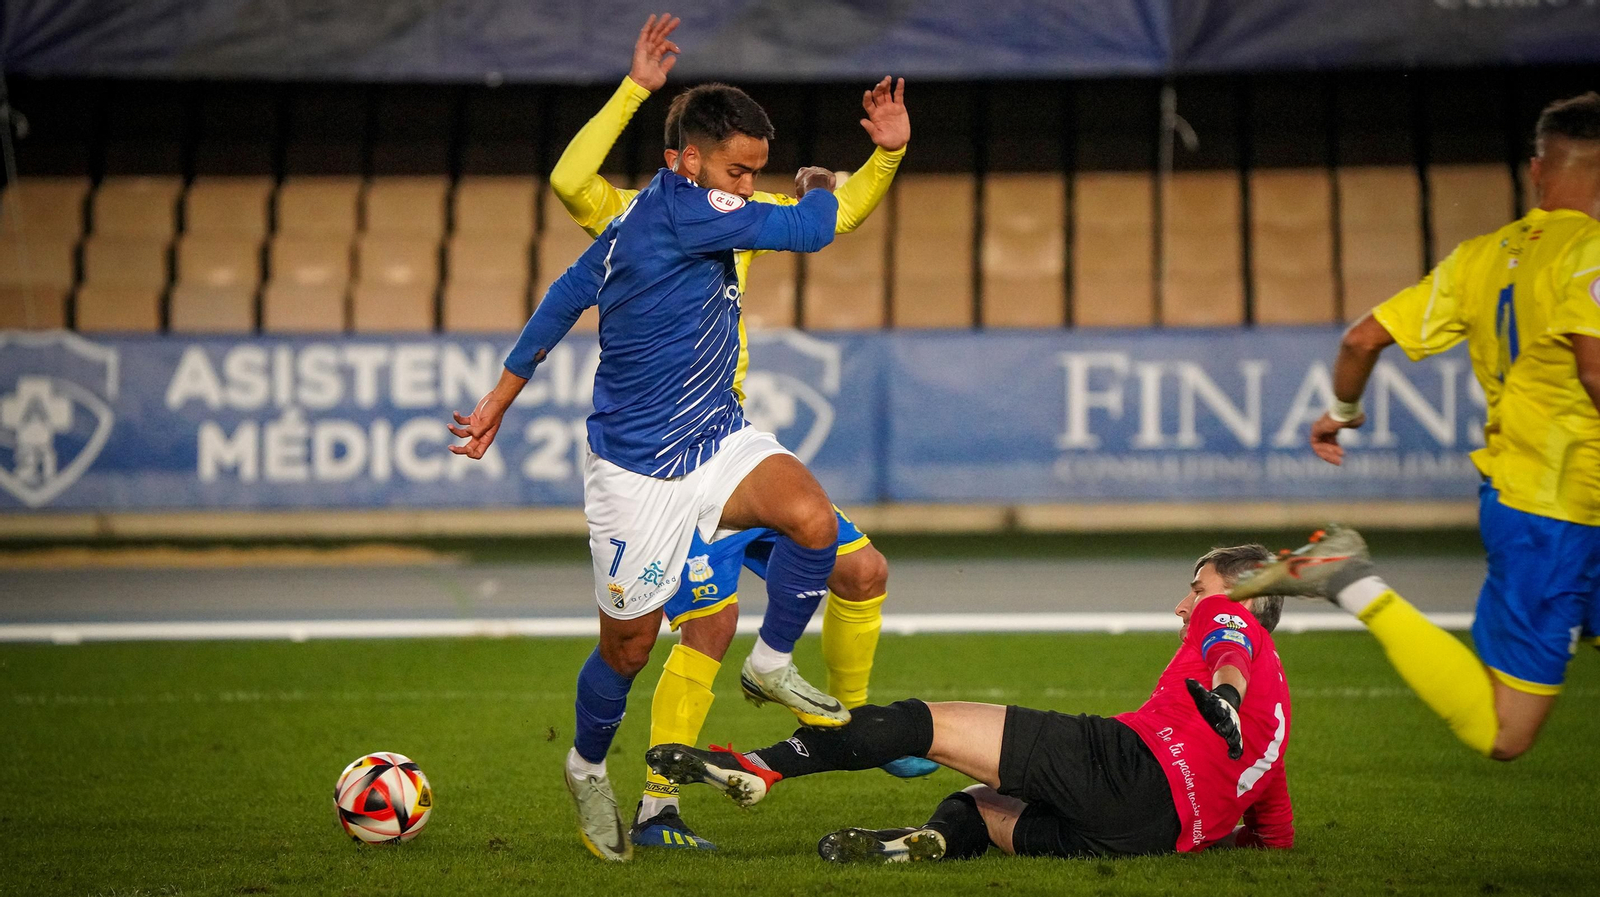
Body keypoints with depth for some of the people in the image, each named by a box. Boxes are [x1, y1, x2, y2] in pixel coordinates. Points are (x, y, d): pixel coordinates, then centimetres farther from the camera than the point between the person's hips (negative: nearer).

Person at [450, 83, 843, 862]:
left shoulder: (643, 217, 7)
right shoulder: (679, 206, -22)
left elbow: (566, 295, 14)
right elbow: (809, 231, -23)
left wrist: (501, 398, 20)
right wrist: (819, 188, 1)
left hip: (717, 441, 8)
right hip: (638, 471, -8)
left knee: (812, 518, -21)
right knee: (628, 645, 6)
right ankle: (587, 768, 35)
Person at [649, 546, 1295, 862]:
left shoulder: (1229, 617, 18)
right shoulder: (1275, 717, 35)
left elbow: (1232, 655, -7)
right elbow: (1278, 836, 32)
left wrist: (1221, 691, -27)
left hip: (1136, 760, -7)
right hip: (1169, 831, 7)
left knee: (930, 724, -5)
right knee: (980, 803, 22)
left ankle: (760, 768, -16)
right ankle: (938, 839, -15)